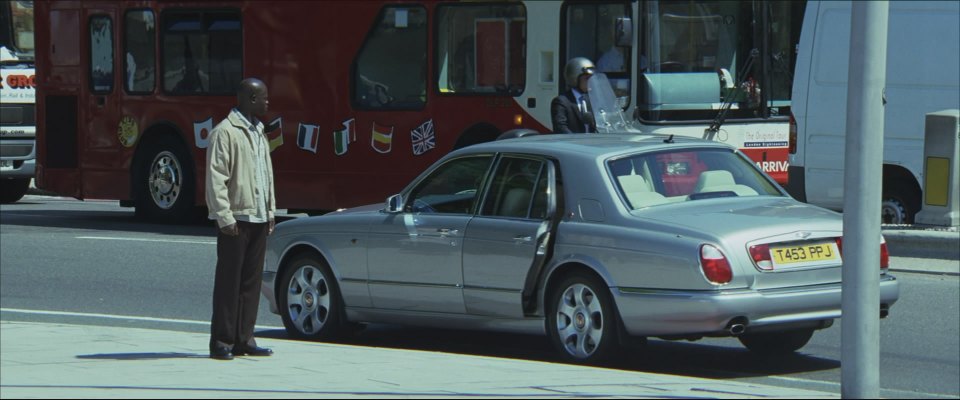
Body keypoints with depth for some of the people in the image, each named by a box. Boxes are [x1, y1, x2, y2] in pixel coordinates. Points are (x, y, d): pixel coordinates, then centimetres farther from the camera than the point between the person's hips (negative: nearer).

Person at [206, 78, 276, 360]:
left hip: (258, 219, 8)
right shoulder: (225, 132, -9)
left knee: (252, 281, 8)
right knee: (229, 281, -5)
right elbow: (216, 178, -14)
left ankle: (243, 339, 12)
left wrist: (270, 212, 16)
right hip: (236, 218, -8)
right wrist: (224, 217, -18)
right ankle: (222, 341, -2)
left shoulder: (258, 134, 18)